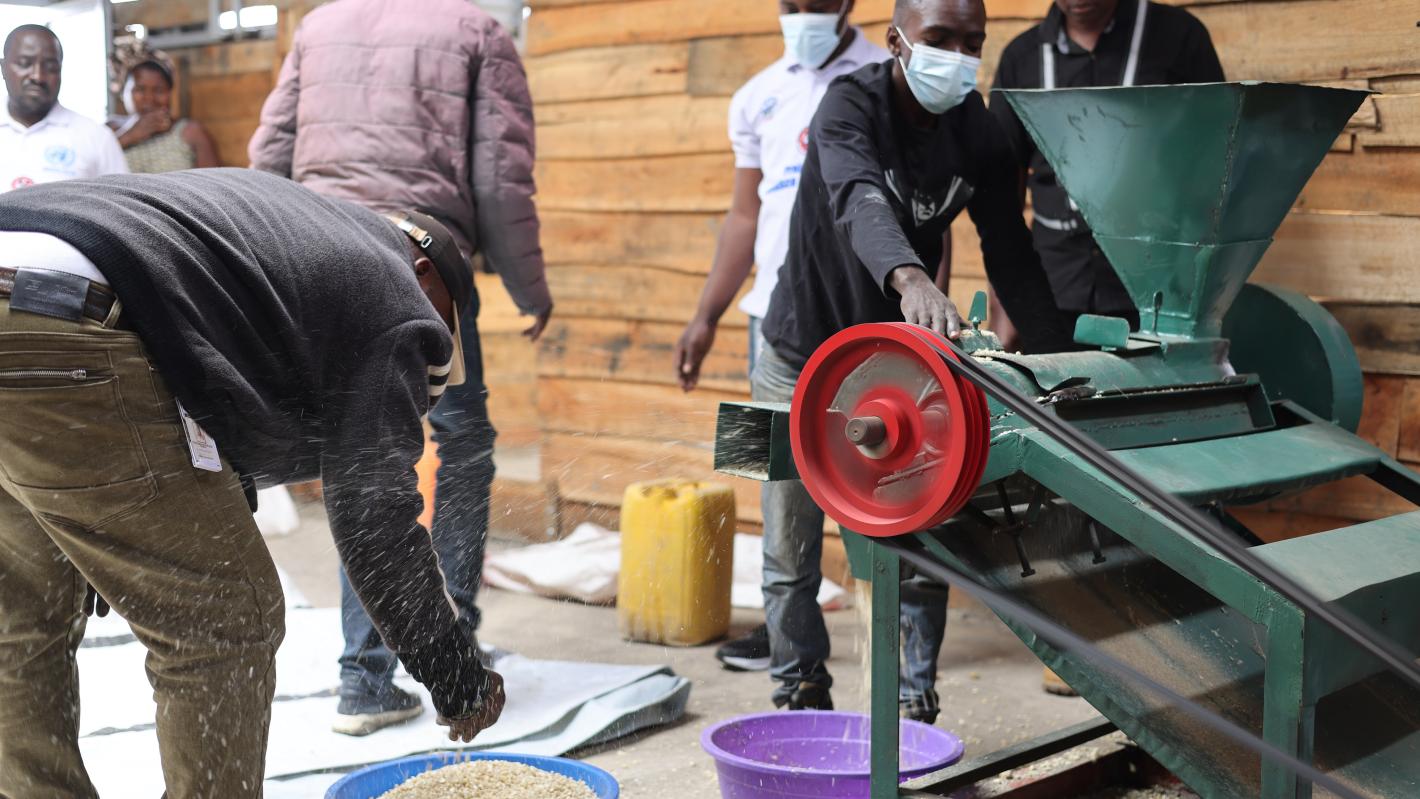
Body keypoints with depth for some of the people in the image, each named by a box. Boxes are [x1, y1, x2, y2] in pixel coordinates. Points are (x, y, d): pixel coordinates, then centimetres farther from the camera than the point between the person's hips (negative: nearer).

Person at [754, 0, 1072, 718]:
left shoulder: (979, 133, -6)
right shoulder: (851, 104, -21)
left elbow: (1010, 253, -4)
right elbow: (860, 200, -41)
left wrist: (1056, 357, -15)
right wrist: (910, 279, -61)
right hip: (804, 354, -3)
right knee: (792, 555, 4)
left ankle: (914, 708, 14)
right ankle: (801, 698, 21)